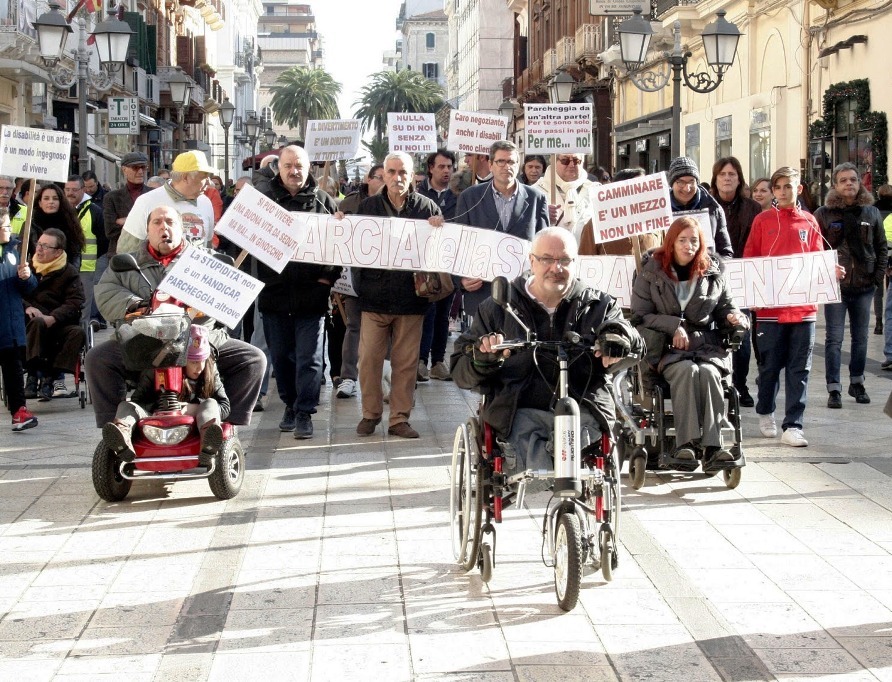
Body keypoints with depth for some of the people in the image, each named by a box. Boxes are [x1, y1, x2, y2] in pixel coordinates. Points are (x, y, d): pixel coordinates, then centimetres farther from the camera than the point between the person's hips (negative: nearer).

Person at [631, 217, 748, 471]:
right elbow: (640, 316, 3)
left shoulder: (713, 273, 14)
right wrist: (674, 326, -10)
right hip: (667, 349, -2)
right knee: (686, 370, -34)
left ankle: (712, 445, -39)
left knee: (708, 372, -32)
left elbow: (725, 307, 23)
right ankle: (686, 443, -41)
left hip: (707, 345, 2)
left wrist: (733, 317, -2)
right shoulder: (651, 273, 7)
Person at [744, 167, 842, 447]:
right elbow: (749, 260, 3)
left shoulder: (809, 222, 9)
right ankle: (765, 413, 31)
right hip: (770, 306, -1)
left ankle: (793, 426, 3)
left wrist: (832, 271, -10)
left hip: (803, 306, 2)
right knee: (770, 365, 8)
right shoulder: (763, 220, 3)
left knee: (799, 369, 1)